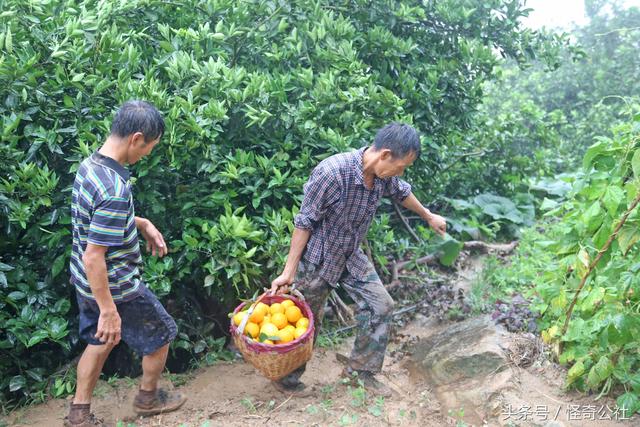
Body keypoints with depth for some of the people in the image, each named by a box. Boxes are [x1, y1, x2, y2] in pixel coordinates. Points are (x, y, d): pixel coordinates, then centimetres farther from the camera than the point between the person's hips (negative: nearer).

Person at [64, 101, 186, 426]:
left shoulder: (89, 164, -3)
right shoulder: (115, 191, -33)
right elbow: (93, 257, -31)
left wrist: (141, 223, 10)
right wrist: (109, 310, -23)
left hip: (85, 281, 8)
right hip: (114, 286, -8)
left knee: (100, 341, 25)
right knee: (161, 335, 15)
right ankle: (148, 398, 38)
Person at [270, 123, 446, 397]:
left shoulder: (384, 176, -12)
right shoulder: (331, 172, -33)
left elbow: (401, 193, 14)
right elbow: (305, 223, -24)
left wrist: (429, 216, 30)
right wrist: (289, 272, -21)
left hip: (352, 256, 7)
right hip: (318, 259, -6)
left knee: (380, 305, 4)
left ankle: (360, 369, 23)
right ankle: (286, 379, 31)